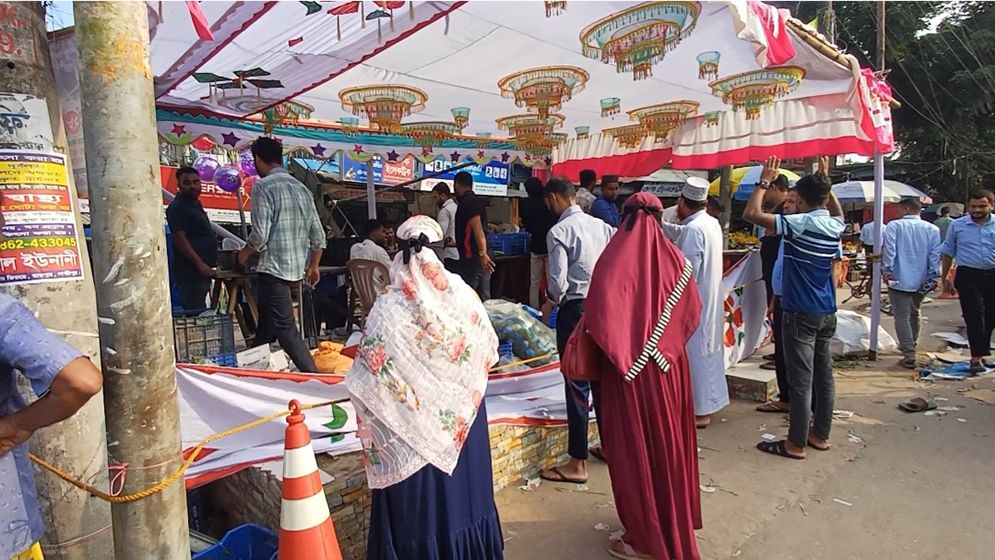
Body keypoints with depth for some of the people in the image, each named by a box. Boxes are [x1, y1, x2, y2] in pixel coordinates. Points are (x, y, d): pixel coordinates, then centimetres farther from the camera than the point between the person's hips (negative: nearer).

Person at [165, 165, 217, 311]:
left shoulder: (194, 204, 19)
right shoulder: (177, 207, -9)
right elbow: (179, 239, -18)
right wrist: (200, 264, -23)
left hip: (202, 270, 10)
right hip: (190, 270, -10)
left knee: (198, 310, 12)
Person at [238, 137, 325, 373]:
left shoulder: (263, 186, -10)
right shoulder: (301, 188, 11)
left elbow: (260, 234, -17)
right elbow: (318, 235, 11)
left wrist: (245, 253, 3)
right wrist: (314, 266, 22)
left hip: (273, 268, -8)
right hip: (296, 269, 8)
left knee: (285, 329, -7)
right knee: (266, 328, 19)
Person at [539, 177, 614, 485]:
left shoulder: (559, 231, -12)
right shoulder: (602, 226, 6)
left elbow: (558, 281, -16)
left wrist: (550, 301, 3)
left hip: (575, 310, -6)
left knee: (577, 384, 0)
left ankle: (577, 463, 8)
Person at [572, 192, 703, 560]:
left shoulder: (612, 260, -12)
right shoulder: (674, 259, -3)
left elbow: (596, 318, -14)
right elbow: (691, 313, 6)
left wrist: (594, 358, 3)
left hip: (628, 367, -4)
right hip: (668, 365, 4)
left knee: (634, 445, 7)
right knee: (667, 440, 19)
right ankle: (674, 522, 38)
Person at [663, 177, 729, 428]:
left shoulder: (693, 229, -21)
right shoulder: (711, 223, 7)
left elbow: (688, 273, -23)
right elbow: (680, 233, 25)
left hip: (695, 301, -9)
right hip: (711, 299, 10)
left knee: (696, 353, -1)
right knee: (708, 350, 17)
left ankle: (700, 411, 8)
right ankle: (708, 402, 30)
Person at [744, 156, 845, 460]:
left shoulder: (800, 223, -15)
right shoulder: (835, 225, 6)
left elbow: (751, 214, -20)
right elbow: (837, 212, 33)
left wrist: (765, 180, -7)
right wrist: (825, 179, 31)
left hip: (801, 313, -7)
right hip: (827, 312, 8)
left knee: (801, 379, -3)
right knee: (824, 375, 14)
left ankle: (796, 443, 5)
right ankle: (820, 434, 25)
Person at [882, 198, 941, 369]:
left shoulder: (894, 226, -7)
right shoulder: (932, 229, 3)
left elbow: (888, 250, -15)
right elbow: (935, 255, 1)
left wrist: (886, 270, -11)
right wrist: (933, 277, 3)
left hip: (899, 280, -5)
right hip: (921, 281, 5)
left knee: (902, 317, -3)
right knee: (914, 314, 23)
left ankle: (909, 355, -10)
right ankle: (910, 345, 37)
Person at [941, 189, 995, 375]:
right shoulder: (957, 225, 3)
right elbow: (948, 252, 10)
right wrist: (944, 277, 10)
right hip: (968, 276, -2)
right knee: (974, 316, -7)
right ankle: (977, 356, -4)